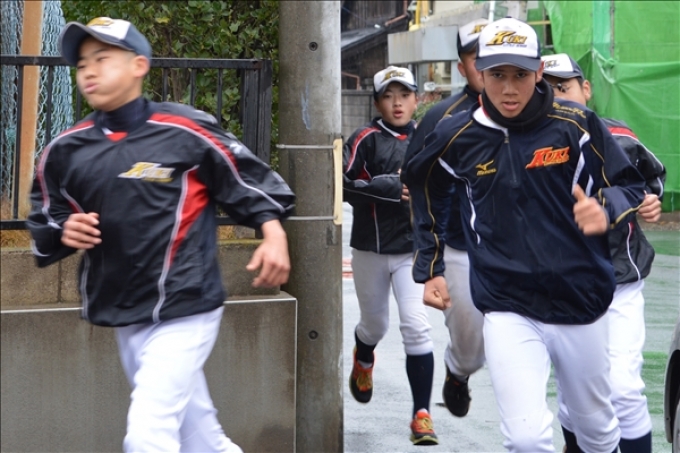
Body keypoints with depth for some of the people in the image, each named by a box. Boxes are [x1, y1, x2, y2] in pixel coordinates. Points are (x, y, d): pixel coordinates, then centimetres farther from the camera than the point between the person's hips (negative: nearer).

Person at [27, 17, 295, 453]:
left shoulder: (186, 130, -9)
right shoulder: (66, 149, 4)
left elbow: (251, 181, -2)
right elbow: (44, 221, 15)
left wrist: (273, 234, -16)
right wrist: (63, 233, -6)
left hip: (185, 310, -5)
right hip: (124, 318, 6)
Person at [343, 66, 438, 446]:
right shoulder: (366, 139, -5)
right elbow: (343, 186, -14)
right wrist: (388, 188, -23)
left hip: (414, 247, 0)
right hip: (371, 249, 0)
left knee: (416, 326, -13)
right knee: (375, 325, 18)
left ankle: (422, 414, -6)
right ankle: (363, 360, 55)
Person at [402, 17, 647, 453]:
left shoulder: (577, 123, -8)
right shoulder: (457, 136, -3)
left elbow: (630, 184, -1)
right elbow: (423, 187, 16)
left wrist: (606, 210, -25)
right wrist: (430, 268, 15)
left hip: (581, 304, 1)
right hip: (508, 312, -1)